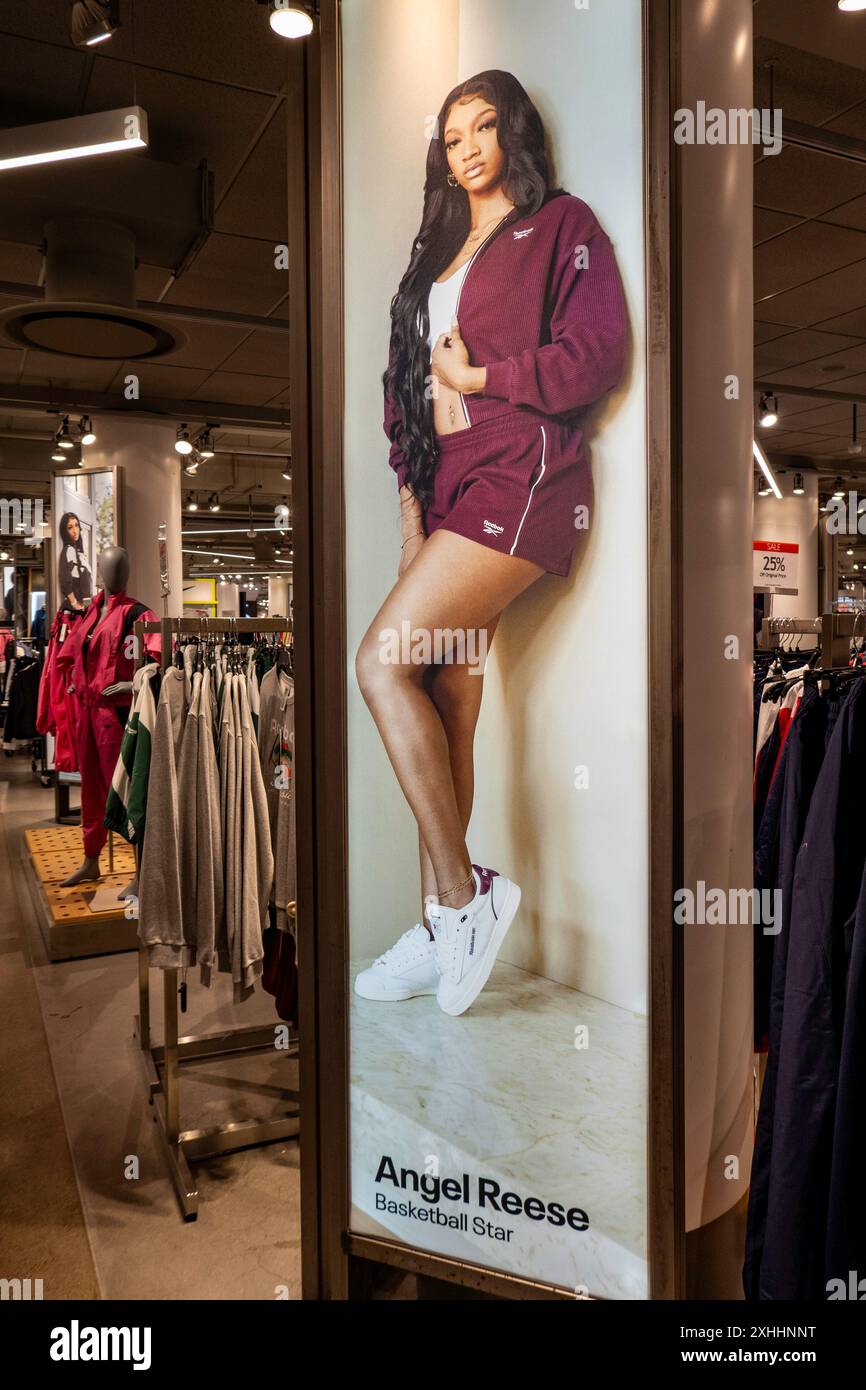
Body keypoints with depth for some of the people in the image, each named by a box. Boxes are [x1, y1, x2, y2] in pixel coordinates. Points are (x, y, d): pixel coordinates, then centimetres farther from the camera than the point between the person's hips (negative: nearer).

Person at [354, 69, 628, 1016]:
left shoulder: (561, 226, 7)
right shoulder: (441, 249, 26)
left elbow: (600, 352, -7)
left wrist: (479, 376, -5)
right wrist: (412, 491, 10)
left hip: (520, 474, -7)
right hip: (449, 479, 7)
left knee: (383, 658, -20)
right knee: (446, 708, 0)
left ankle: (464, 891, -10)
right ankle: (442, 931, 7)